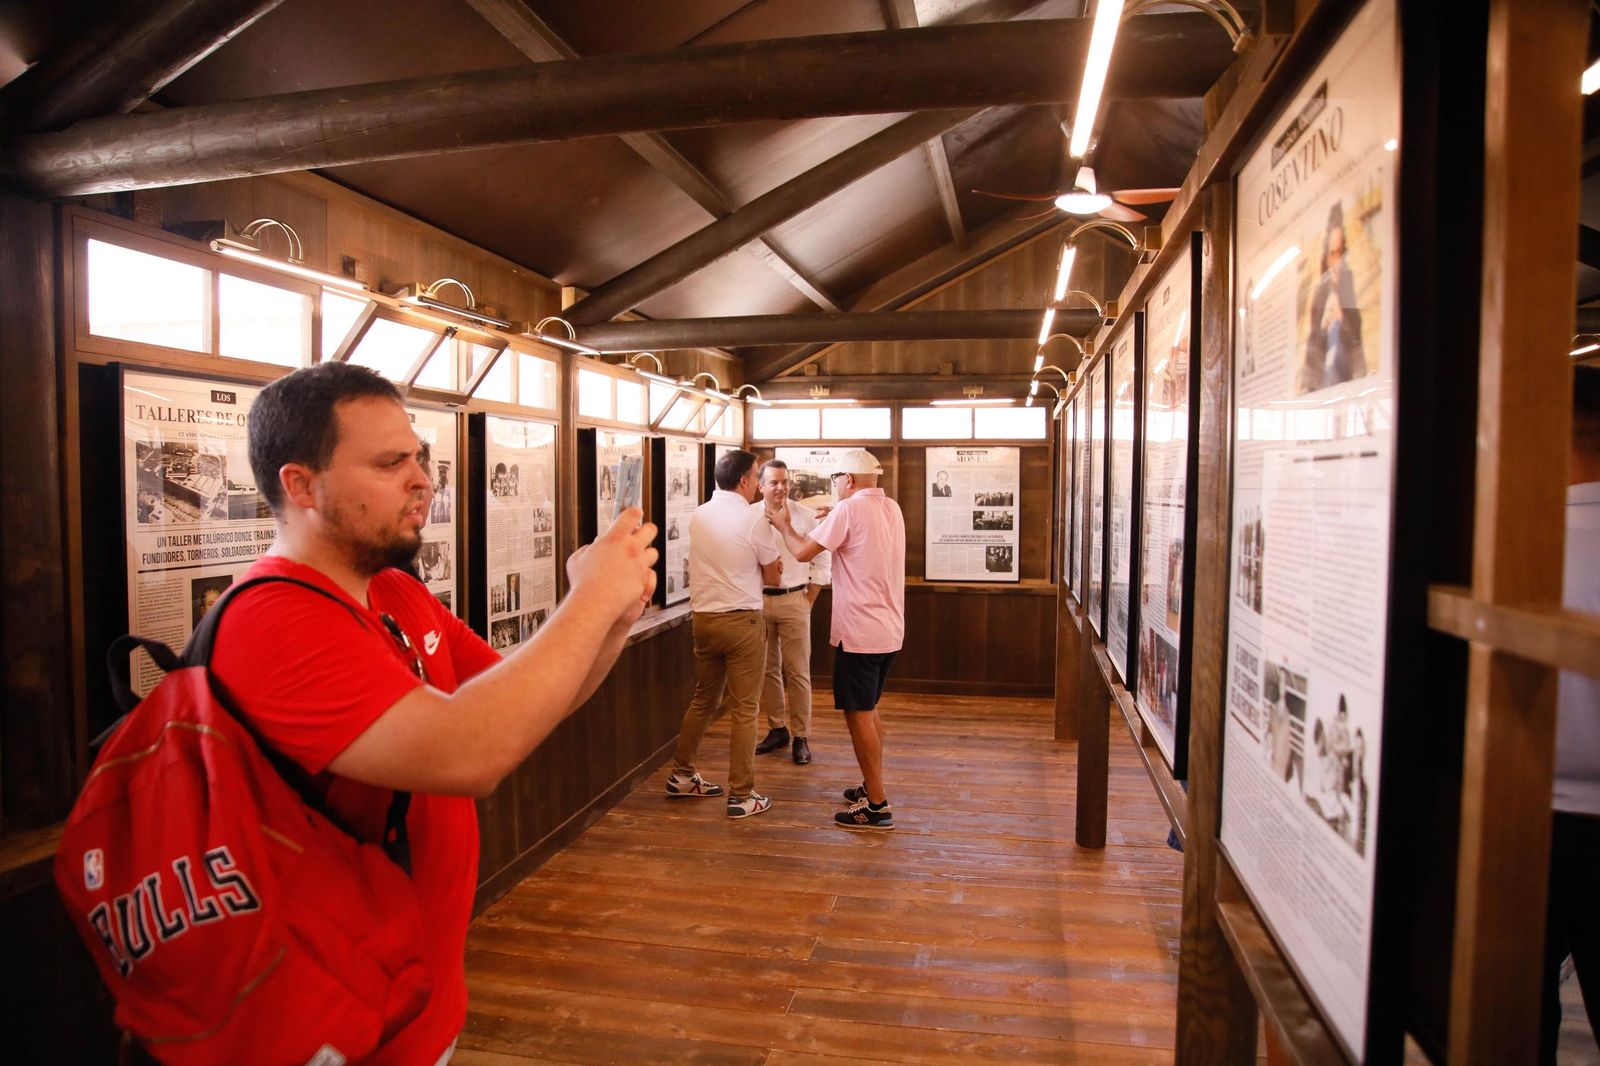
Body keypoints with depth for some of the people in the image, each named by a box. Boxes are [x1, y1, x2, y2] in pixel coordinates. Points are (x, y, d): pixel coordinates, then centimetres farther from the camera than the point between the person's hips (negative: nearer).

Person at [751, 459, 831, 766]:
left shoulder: (806, 516, -3)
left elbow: (821, 562, 2)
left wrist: (808, 601, 0)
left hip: (793, 600, -2)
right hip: (758, 601, 2)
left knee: (797, 672, 0)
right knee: (767, 670, 11)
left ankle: (801, 737, 10)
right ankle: (777, 729, 26)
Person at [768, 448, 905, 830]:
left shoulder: (849, 510, -15)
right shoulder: (892, 509, 10)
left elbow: (803, 552, -11)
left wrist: (784, 527, 6)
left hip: (859, 633, -9)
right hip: (890, 630, 9)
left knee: (859, 715, -2)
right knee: (869, 711, 20)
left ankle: (877, 806, 2)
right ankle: (873, 786, 29)